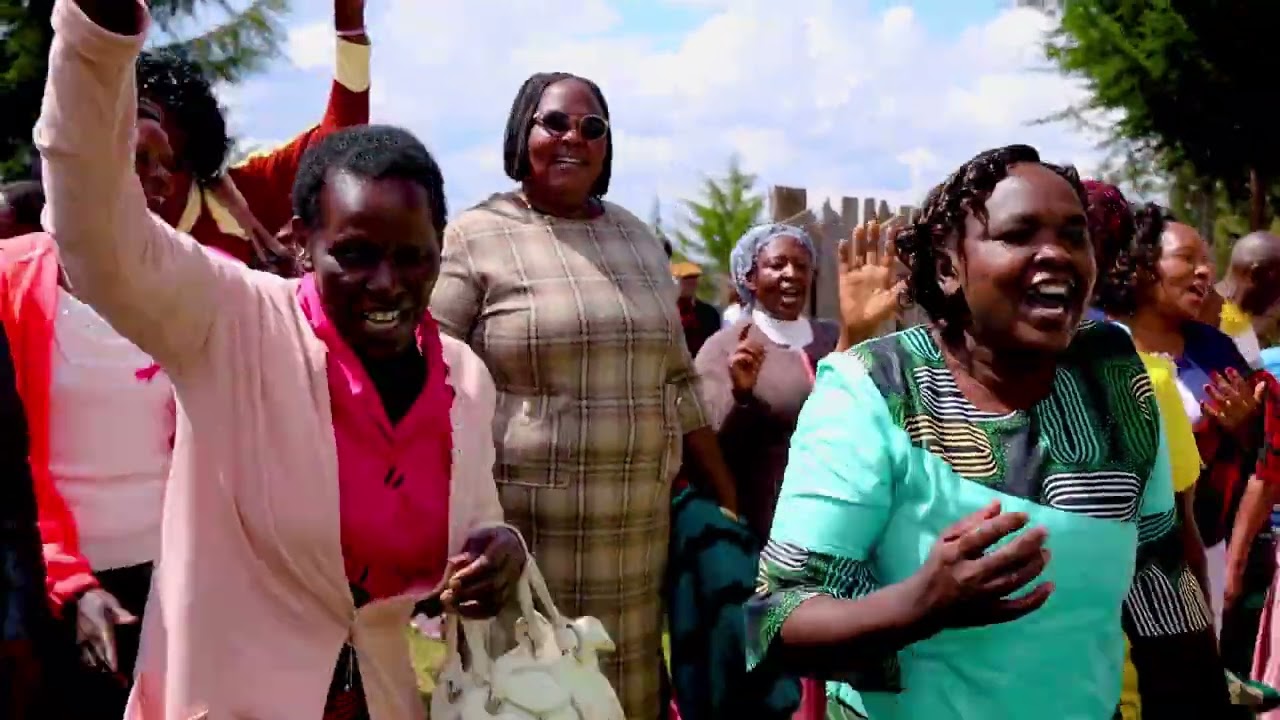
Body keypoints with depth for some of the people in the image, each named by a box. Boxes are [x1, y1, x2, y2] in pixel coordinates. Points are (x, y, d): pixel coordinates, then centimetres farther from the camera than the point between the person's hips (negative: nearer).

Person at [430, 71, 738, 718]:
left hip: (636, 534, 5)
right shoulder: (474, 238, -4)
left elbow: (679, 386, 17)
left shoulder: (640, 239, 13)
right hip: (519, 534, -5)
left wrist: (729, 507, 16)